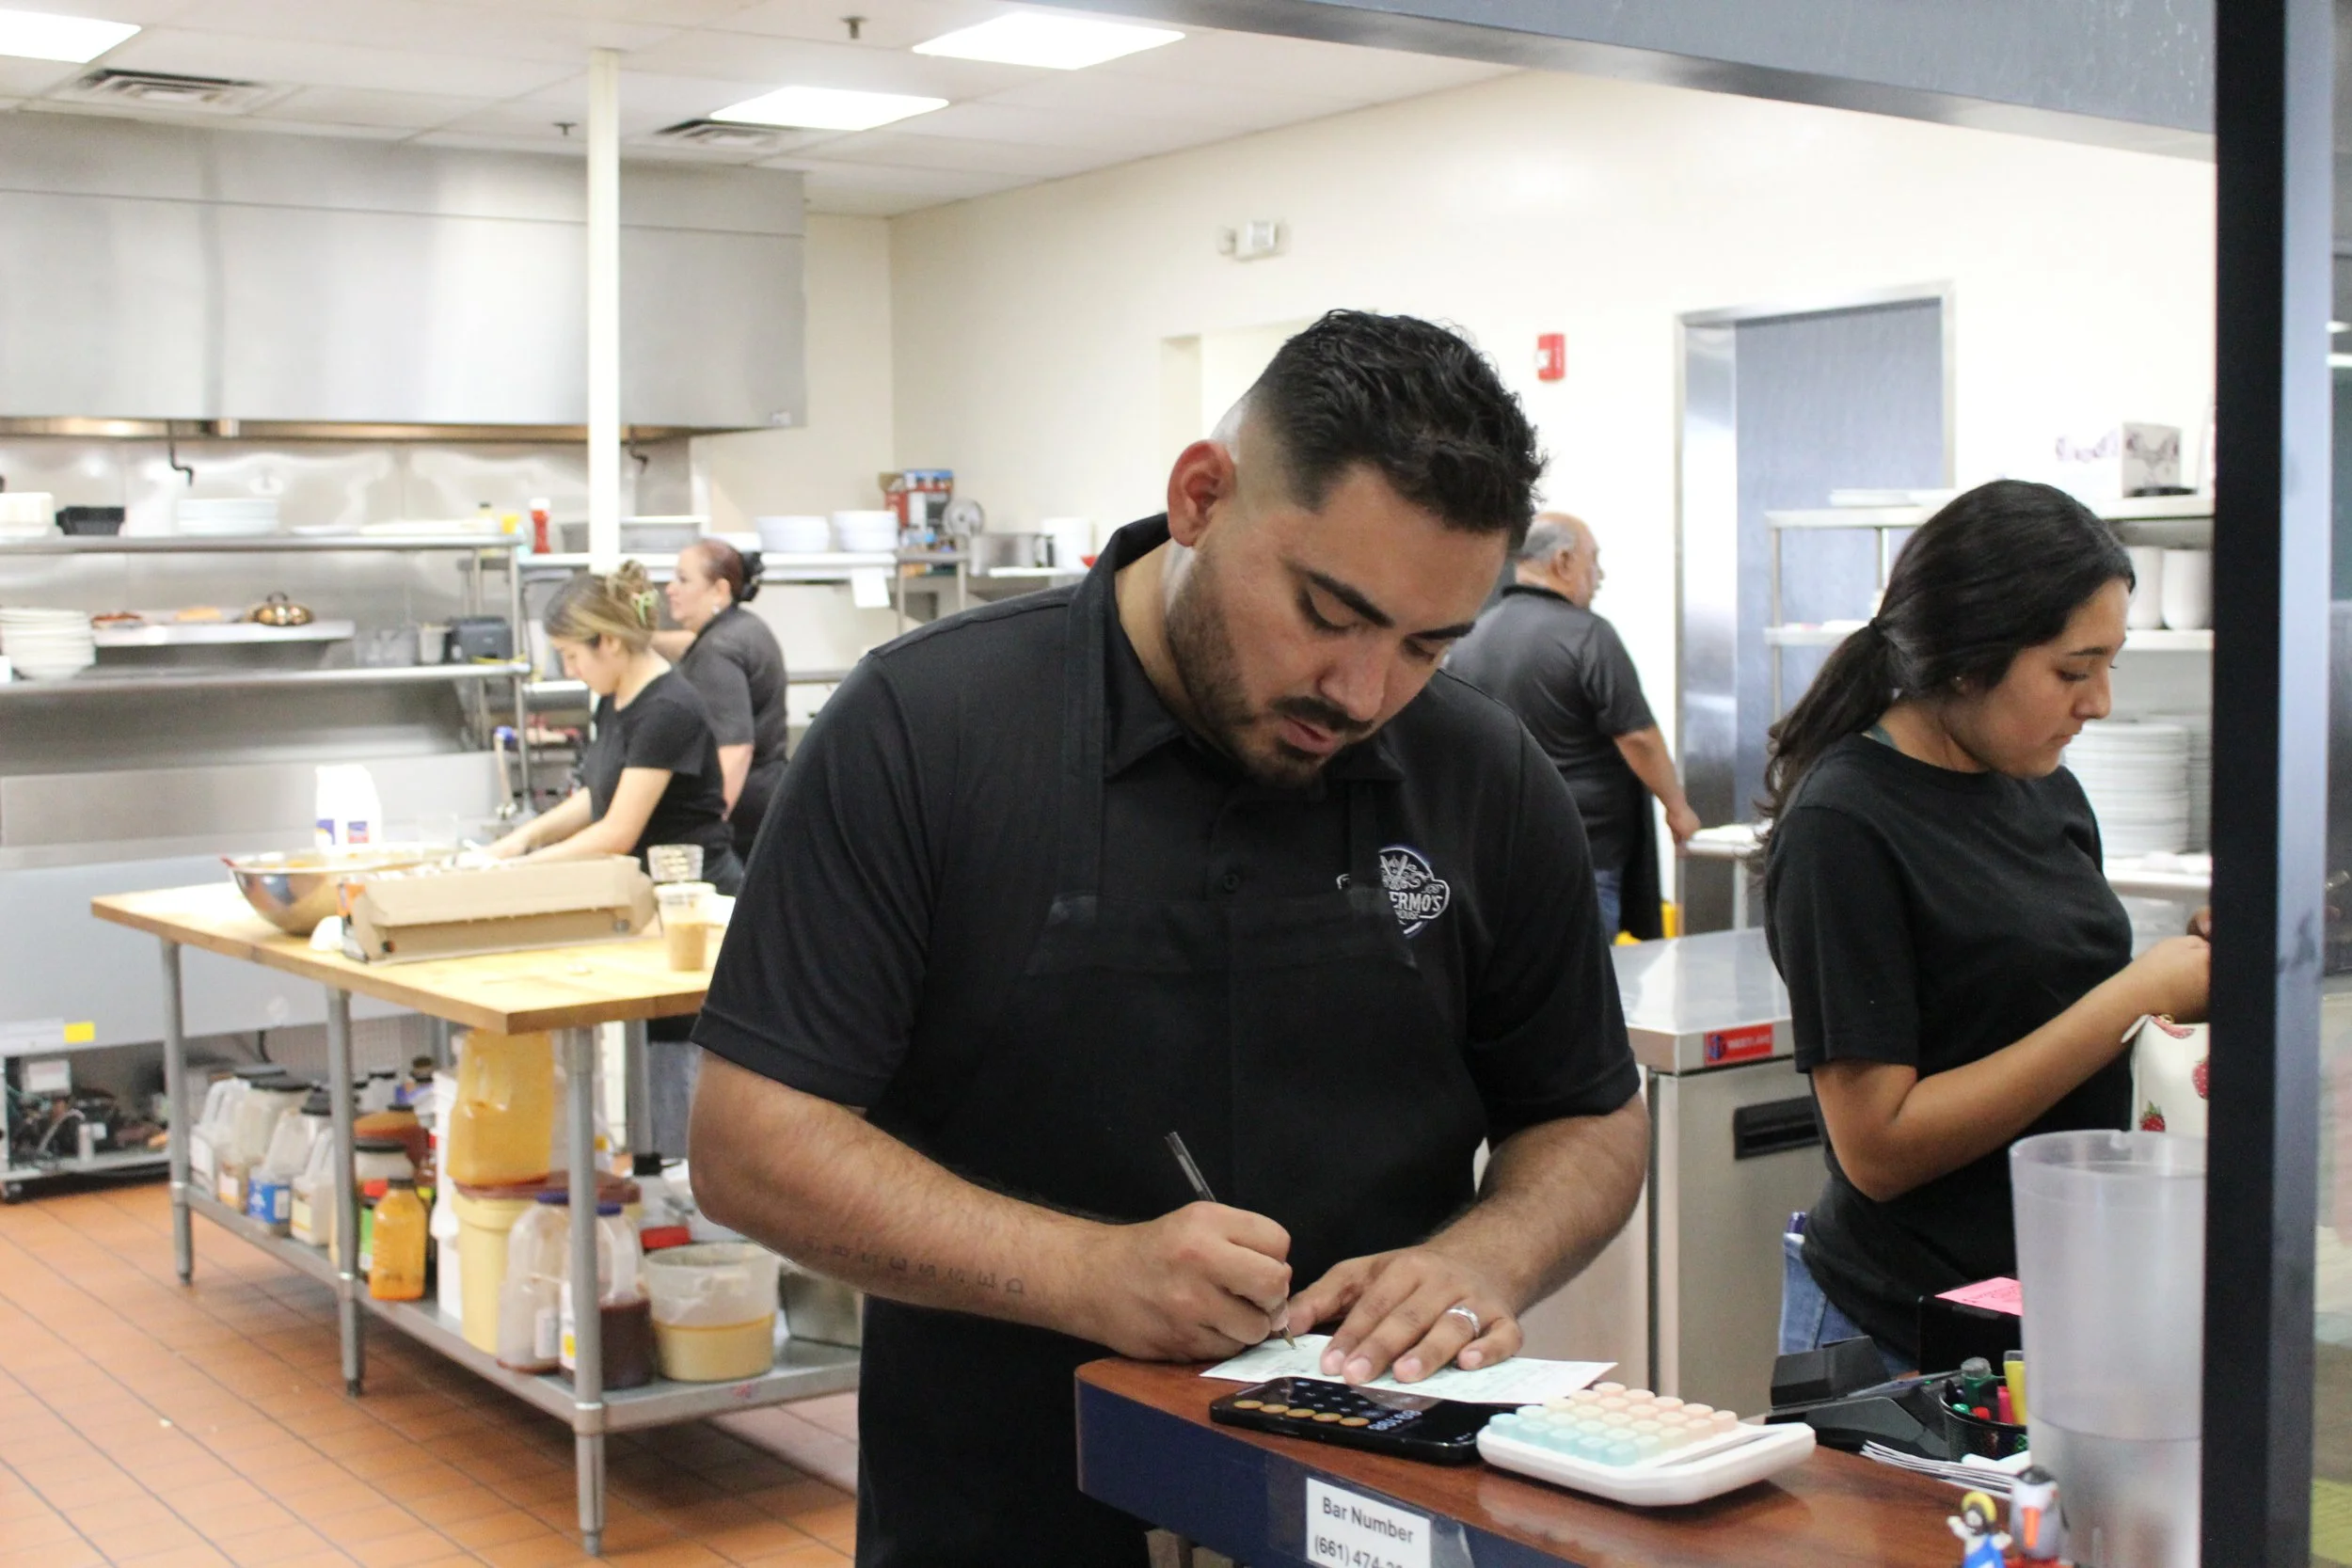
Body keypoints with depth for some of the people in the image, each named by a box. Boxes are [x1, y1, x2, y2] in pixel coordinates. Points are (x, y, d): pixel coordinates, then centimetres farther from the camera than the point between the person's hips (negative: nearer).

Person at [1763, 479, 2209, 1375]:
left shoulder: (2048, 794, 6)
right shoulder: (1842, 827, -17)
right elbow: (1879, 1146, -21)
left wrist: (2194, 981, -3)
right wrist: (2135, 997, -20)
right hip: (1900, 1331, -7)